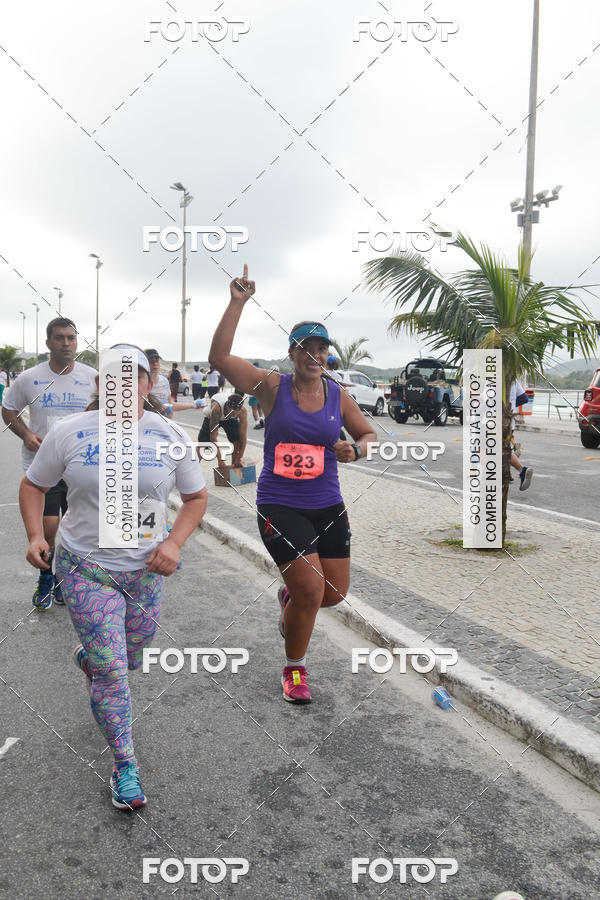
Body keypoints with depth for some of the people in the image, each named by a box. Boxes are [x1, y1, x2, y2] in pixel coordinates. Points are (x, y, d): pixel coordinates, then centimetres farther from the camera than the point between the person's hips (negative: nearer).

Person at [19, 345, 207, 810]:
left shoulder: (170, 435, -4)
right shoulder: (70, 432, -8)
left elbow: (196, 496, 4)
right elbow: (33, 484, 6)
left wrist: (174, 543, -11)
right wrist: (35, 535, -10)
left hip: (146, 568, 3)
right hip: (86, 567, -2)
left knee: (129, 661, 19)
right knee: (112, 670, -6)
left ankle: (86, 656, 56)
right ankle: (125, 765, 15)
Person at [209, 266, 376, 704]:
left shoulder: (338, 395, 4)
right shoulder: (272, 387, -6)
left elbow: (369, 433, 16)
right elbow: (220, 356, -16)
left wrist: (355, 449, -7)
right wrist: (238, 303, -19)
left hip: (328, 507, 5)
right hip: (280, 507, -4)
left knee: (335, 593, 9)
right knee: (311, 590, -10)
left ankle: (291, 596, 46)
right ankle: (294, 670, 17)